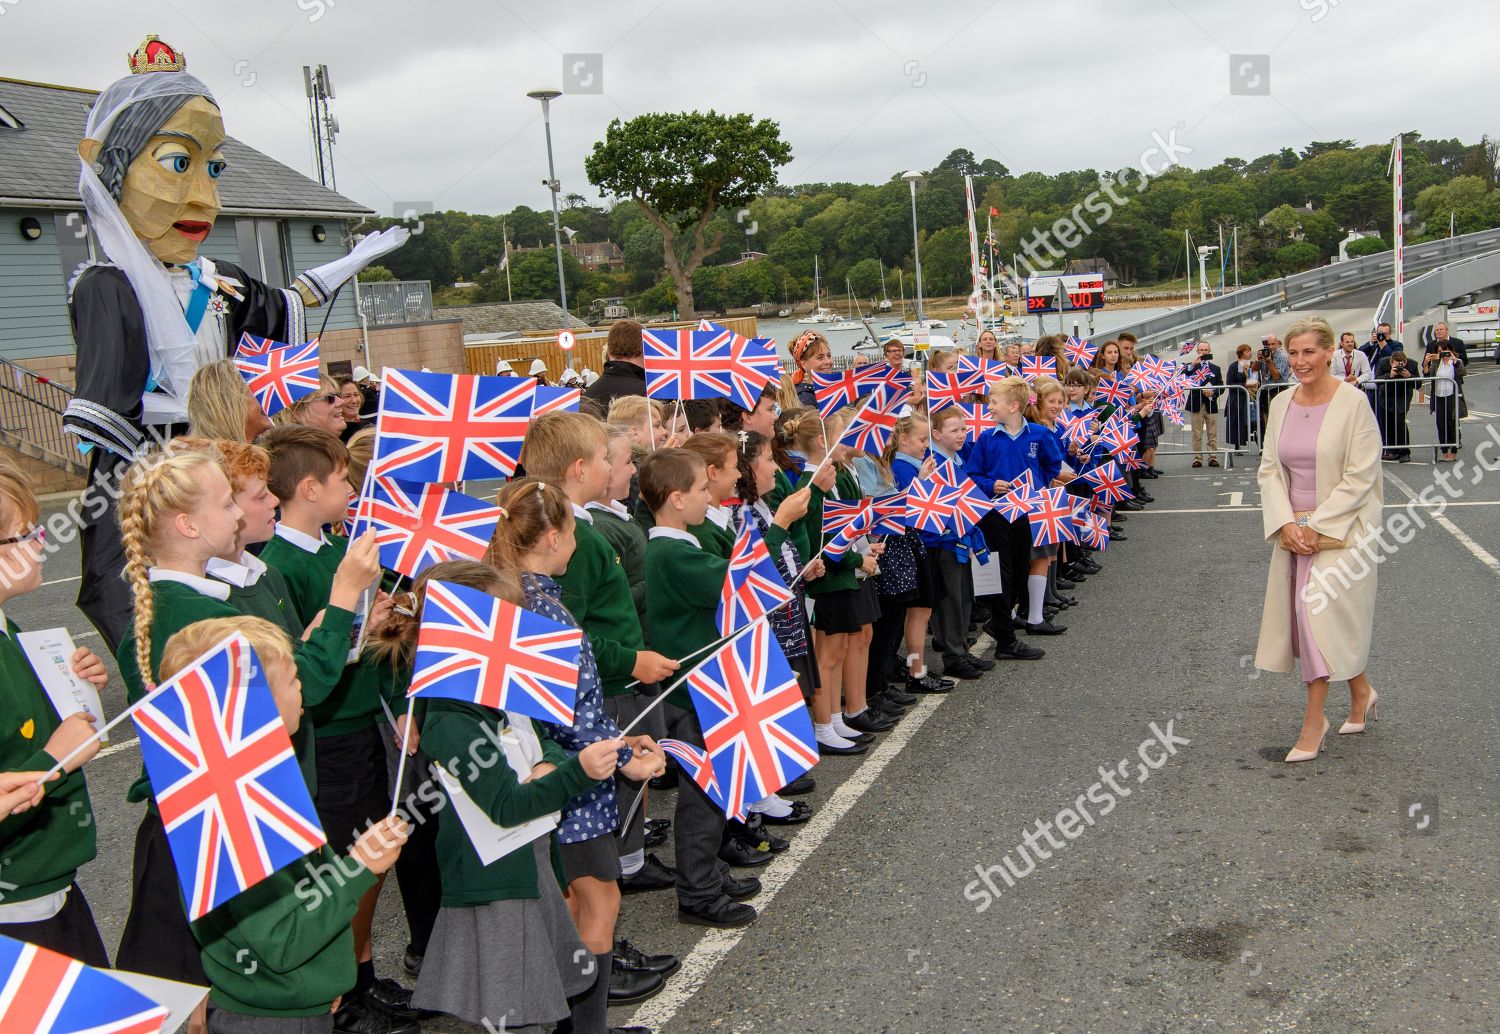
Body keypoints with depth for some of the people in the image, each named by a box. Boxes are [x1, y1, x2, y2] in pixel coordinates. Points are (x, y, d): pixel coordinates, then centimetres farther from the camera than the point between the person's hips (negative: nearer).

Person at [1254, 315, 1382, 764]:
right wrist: (1286, 524, -8)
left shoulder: (1353, 401, -12)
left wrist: (1316, 526, -17)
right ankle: (1361, 690, 35)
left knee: (1319, 607, -11)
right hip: (1293, 529, 6)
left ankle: (1314, 719, 0)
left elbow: (1359, 477, -13)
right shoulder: (1281, 403, 4)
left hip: (1341, 528, -5)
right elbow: (1269, 468, 5)